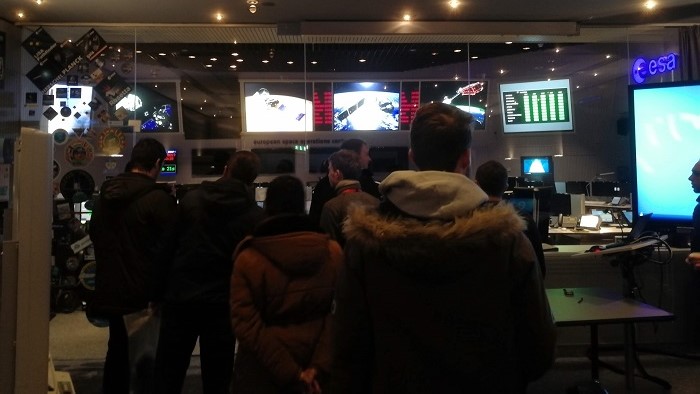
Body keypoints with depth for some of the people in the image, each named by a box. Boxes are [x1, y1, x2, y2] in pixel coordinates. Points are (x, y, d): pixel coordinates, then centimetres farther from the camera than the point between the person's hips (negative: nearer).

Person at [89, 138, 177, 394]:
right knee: (146, 358, 4)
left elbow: (94, 235, 18)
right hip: (143, 293, -7)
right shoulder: (158, 199, -18)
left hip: (110, 290, 7)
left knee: (117, 350, 21)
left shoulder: (105, 195, 6)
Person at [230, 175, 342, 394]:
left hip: (263, 375, -2)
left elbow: (246, 325, -18)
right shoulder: (333, 252, -6)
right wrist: (319, 367, -13)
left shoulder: (248, 259, -12)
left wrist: (290, 373, -16)